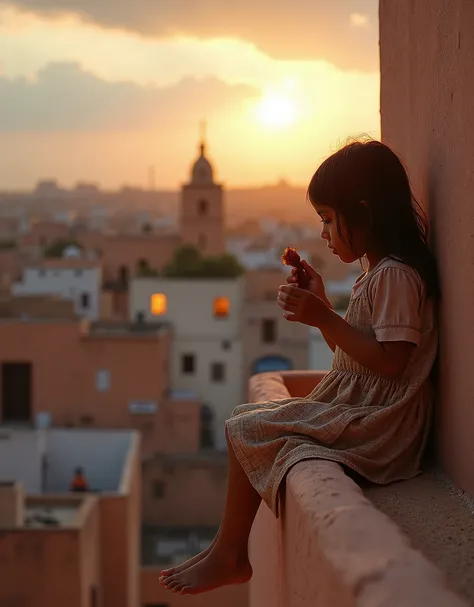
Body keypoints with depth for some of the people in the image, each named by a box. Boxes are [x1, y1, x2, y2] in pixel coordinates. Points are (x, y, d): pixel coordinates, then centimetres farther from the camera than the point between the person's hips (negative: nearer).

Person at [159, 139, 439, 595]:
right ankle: (229, 550, 4)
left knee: (247, 428, -9)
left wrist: (325, 319, -21)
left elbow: (390, 360, -24)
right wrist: (320, 305, 8)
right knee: (246, 421, 9)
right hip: (356, 408, 11)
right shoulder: (376, 274, 16)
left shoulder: (396, 275, -16)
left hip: (372, 422, -11)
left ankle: (229, 554, 2)